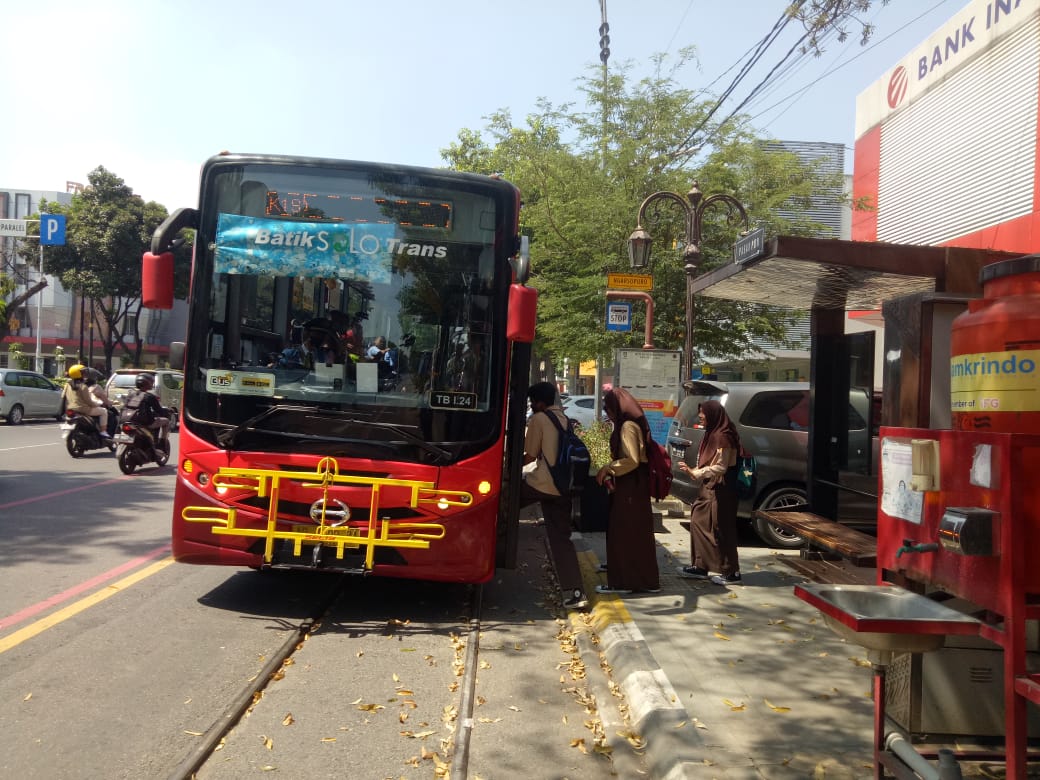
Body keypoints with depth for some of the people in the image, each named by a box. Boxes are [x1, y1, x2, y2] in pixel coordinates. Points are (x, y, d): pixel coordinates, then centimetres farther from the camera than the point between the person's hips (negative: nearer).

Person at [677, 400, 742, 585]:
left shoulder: (722, 436, -17)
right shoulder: (712, 434, 13)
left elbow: (720, 467, -20)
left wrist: (695, 473, -20)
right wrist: (693, 469, 9)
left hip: (719, 490, -10)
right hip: (709, 488, 10)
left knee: (721, 530, -3)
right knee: (699, 524, 11)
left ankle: (731, 572, 5)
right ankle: (700, 567, 18)